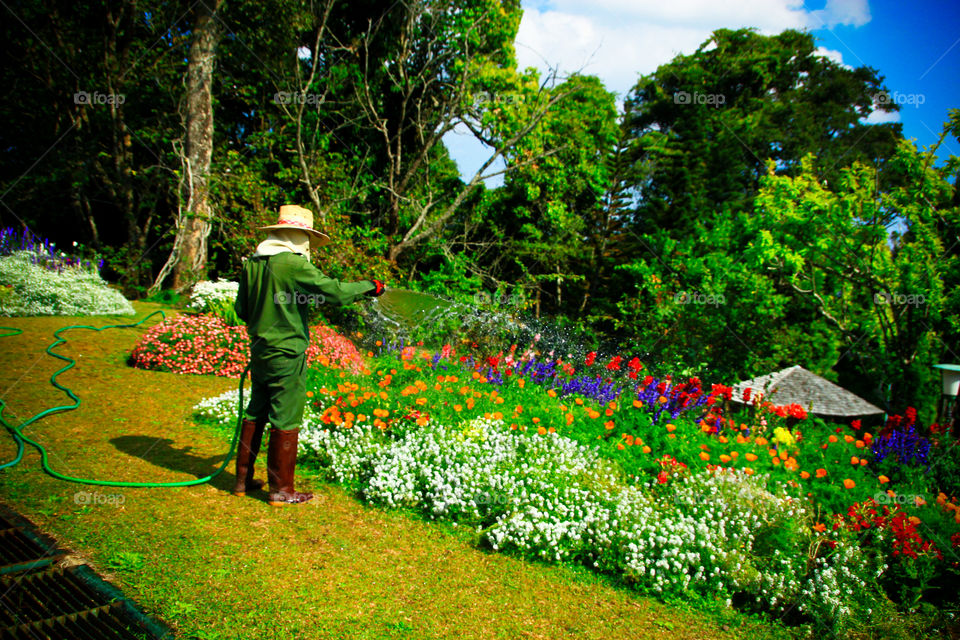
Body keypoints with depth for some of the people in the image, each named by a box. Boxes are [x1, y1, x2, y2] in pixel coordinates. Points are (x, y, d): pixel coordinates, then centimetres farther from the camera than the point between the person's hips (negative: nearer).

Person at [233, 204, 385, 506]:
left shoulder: (251, 264, 6)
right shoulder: (293, 264, -16)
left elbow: (241, 309, 12)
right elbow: (334, 291, -18)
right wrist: (369, 287, -3)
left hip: (260, 350, 8)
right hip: (287, 355, -8)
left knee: (255, 415, 17)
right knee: (286, 422, 2)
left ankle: (243, 480, 27)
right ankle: (281, 490, 10)